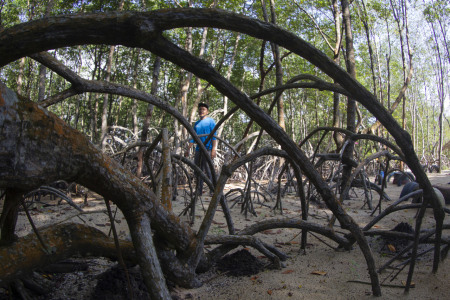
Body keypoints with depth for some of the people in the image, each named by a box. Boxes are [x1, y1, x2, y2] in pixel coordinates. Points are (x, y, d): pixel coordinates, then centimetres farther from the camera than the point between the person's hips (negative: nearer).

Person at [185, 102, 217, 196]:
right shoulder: (196, 123, 18)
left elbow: (214, 136, -5)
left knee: (208, 170, -8)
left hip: (207, 149, -6)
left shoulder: (210, 121, 1)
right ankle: (198, 191, 16)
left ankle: (213, 191, -2)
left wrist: (214, 149, -14)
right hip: (198, 149, 6)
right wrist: (188, 149, 14)